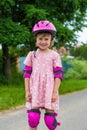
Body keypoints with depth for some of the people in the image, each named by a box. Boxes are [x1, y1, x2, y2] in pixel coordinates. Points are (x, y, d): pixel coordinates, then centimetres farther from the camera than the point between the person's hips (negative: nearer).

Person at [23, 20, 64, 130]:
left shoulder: (54, 55, 0)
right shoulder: (32, 55, 5)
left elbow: (58, 74, -2)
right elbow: (27, 73, 6)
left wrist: (55, 92, -8)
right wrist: (27, 91, -1)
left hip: (49, 90, -1)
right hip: (35, 90, 2)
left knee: (50, 118, 2)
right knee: (33, 117, -2)